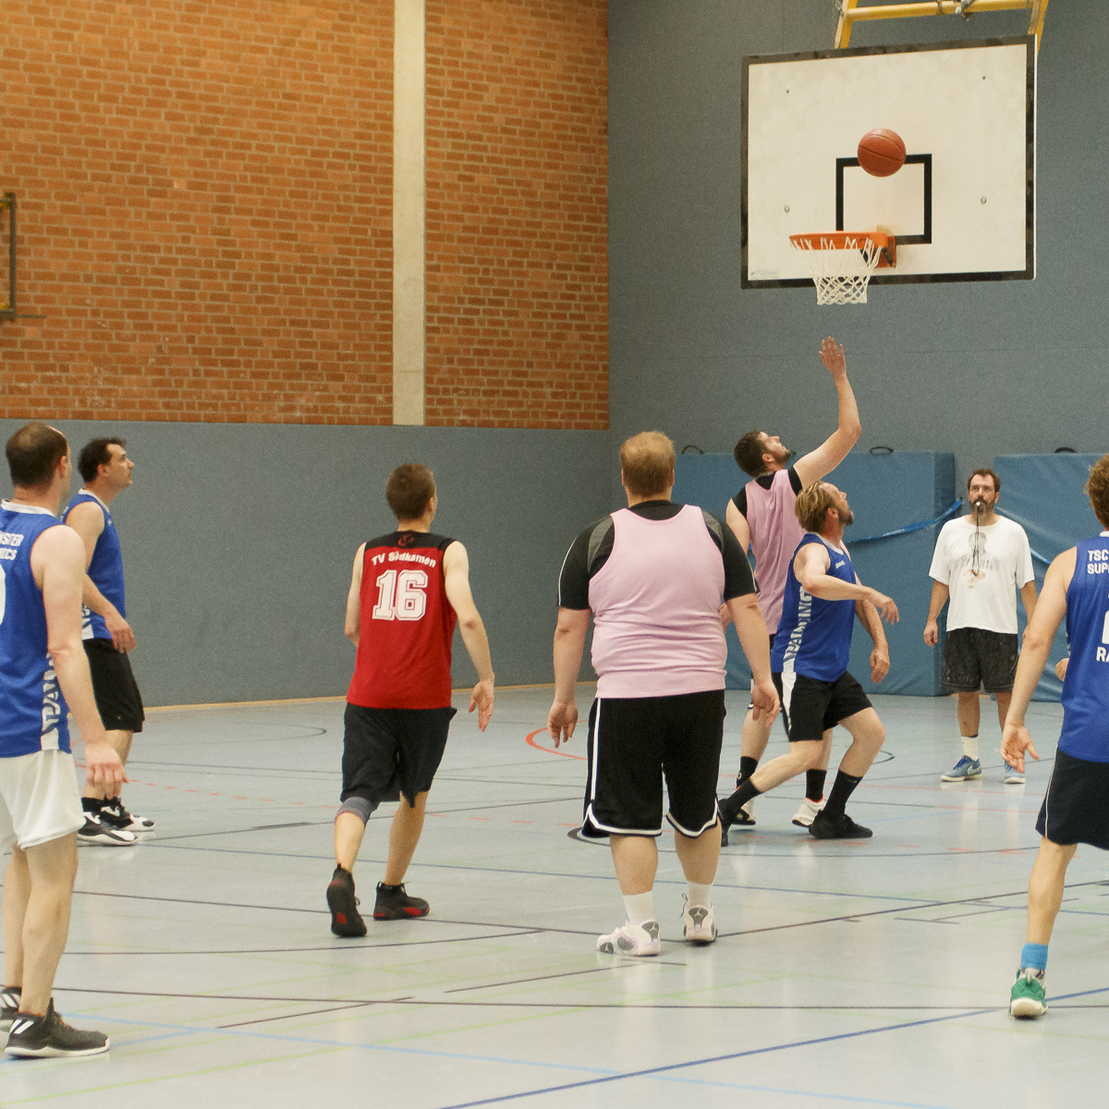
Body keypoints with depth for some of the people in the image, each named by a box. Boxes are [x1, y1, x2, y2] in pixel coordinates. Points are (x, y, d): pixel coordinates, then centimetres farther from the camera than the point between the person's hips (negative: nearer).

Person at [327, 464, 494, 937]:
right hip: (425, 698, -1)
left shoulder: (367, 553, 11)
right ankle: (391, 892, 28)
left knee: (359, 792, -7)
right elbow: (467, 617, -13)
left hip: (368, 696, 1)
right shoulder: (448, 552, 2)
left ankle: (342, 876, -34)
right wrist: (486, 679, -6)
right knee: (414, 796, 19)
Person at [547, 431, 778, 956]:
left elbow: (569, 627, -1)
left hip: (627, 696, -3)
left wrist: (563, 698, 8)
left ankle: (641, 926, 1)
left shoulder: (597, 540, -2)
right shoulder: (710, 529, 5)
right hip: (701, 691, 3)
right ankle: (700, 914, 29)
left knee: (630, 815, 3)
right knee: (697, 809, 18)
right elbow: (746, 607, 3)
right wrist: (763, 678, 8)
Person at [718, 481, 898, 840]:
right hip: (799, 668, -10)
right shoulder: (813, 550, -18)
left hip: (832, 670, 10)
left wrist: (880, 644, 9)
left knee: (872, 733, 2)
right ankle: (725, 810, -10)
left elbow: (861, 602, 23)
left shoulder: (839, 549, 13)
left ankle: (831, 819, 12)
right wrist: (868, 592, -37)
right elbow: (813, 582, -44)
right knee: (807, 754, -17)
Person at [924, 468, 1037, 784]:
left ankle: (1013, 761, 4)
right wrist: (932, 620, 4)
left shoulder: (1013, 532, 2)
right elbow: (941, 580, 11)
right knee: (965, 692, 6)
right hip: (960, 626, 2)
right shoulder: (951, 530, 8)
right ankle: (970, 759, 16)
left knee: (1005, 693, -2)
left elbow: (1027, 583, 3)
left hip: (1000, 627, -2)